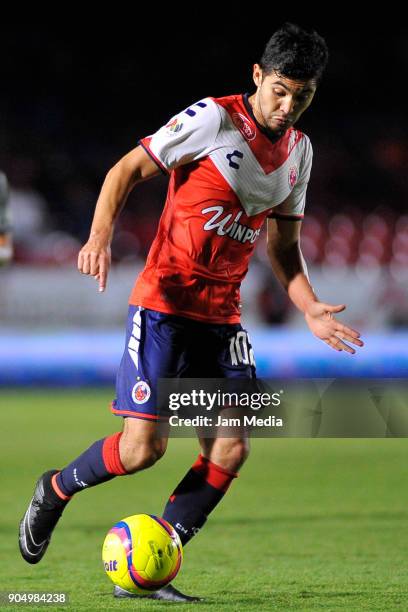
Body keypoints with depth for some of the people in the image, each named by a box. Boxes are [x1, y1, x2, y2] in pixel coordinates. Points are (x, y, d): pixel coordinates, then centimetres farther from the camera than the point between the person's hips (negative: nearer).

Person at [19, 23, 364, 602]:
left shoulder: (298, 151, 10)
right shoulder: (213, 119, -10)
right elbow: (129, 169, -7)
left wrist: (310, 308, 4)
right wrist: (101, 237, -23)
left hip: (222, 315, 6)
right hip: (164, 301, -6)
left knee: (231, 450, -6)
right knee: (143, 447, -14)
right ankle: (56, 490, 17)